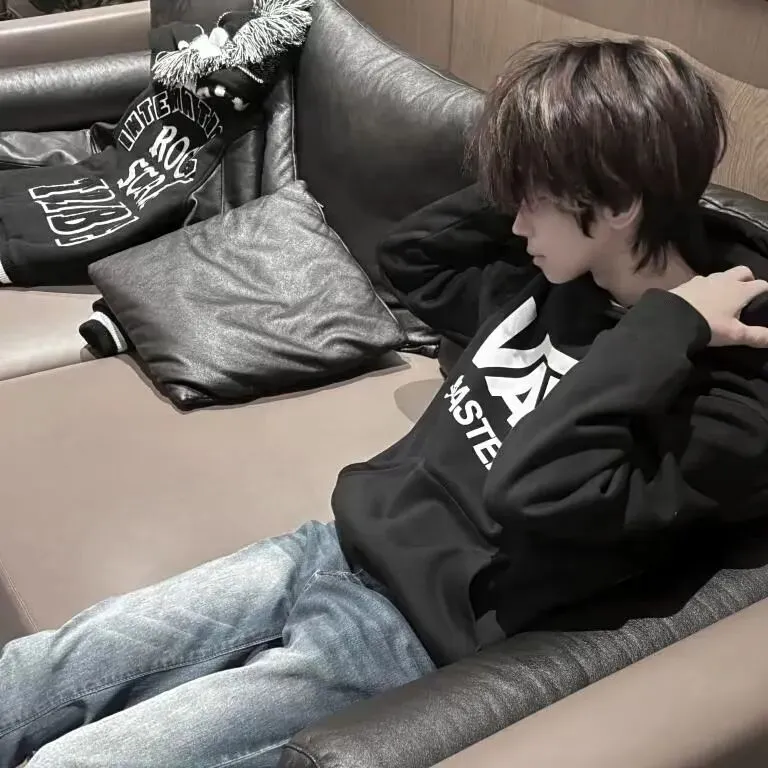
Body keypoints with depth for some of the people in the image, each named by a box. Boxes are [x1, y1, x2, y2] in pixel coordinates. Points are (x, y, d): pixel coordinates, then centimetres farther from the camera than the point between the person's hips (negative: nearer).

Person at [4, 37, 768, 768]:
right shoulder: (549, 282, 7)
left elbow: (534, 494, -31)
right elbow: (410, 256, 21)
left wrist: (666, 329, -24)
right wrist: (530, 182, 9)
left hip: (403, 634, -7)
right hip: (339, 548, 8)